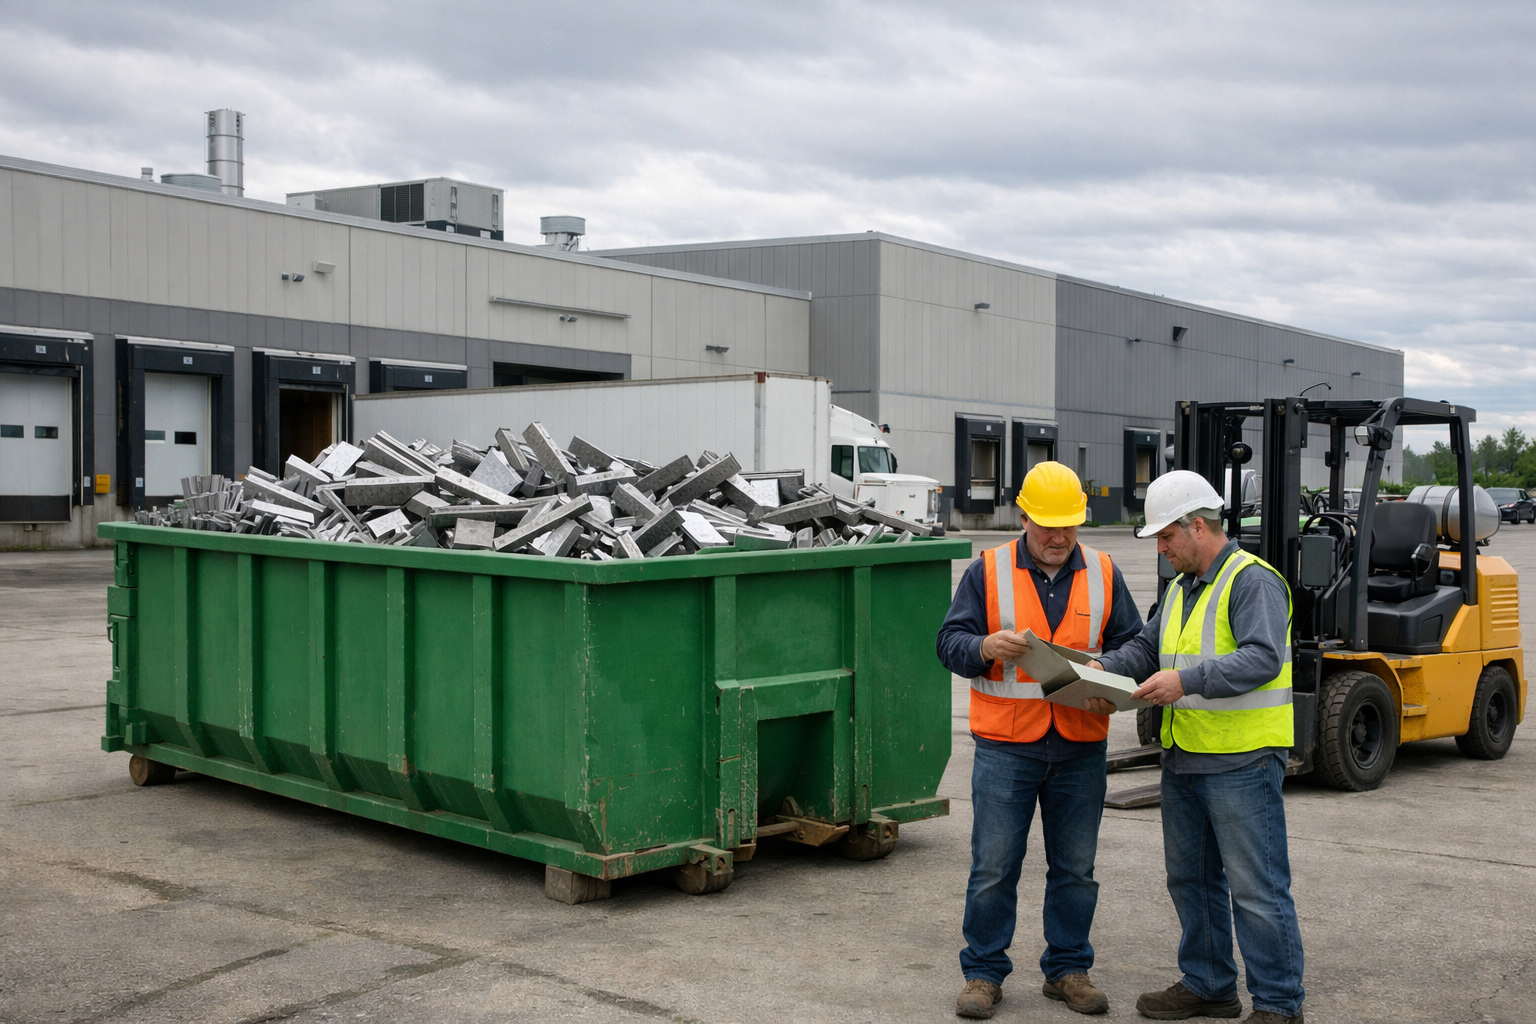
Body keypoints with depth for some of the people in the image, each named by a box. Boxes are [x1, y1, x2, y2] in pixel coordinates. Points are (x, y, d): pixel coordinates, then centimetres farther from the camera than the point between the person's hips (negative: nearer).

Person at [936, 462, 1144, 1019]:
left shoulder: (1103, 574, 8)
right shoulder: (987, 571, 1)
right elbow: (950, 643, -1)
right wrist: (985, 647, -23)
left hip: (1080, 747, 3)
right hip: (1006, 744, -2)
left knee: (1075, 868, 11)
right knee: (993, 867, 1)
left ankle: (1068, 968, 25)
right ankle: (983, 973, 14)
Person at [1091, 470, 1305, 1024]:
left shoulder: (1252, 580, -13)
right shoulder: (1181, 587, 17)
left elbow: (1262, 658, -24)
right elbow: (1147, 646, 20)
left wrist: (1189, 680, -30)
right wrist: (1103, 667, 1)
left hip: (1241, 763, -9)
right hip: (1184, 759, 9)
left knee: (1256, 887, -4)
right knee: (1190, 878, 17)